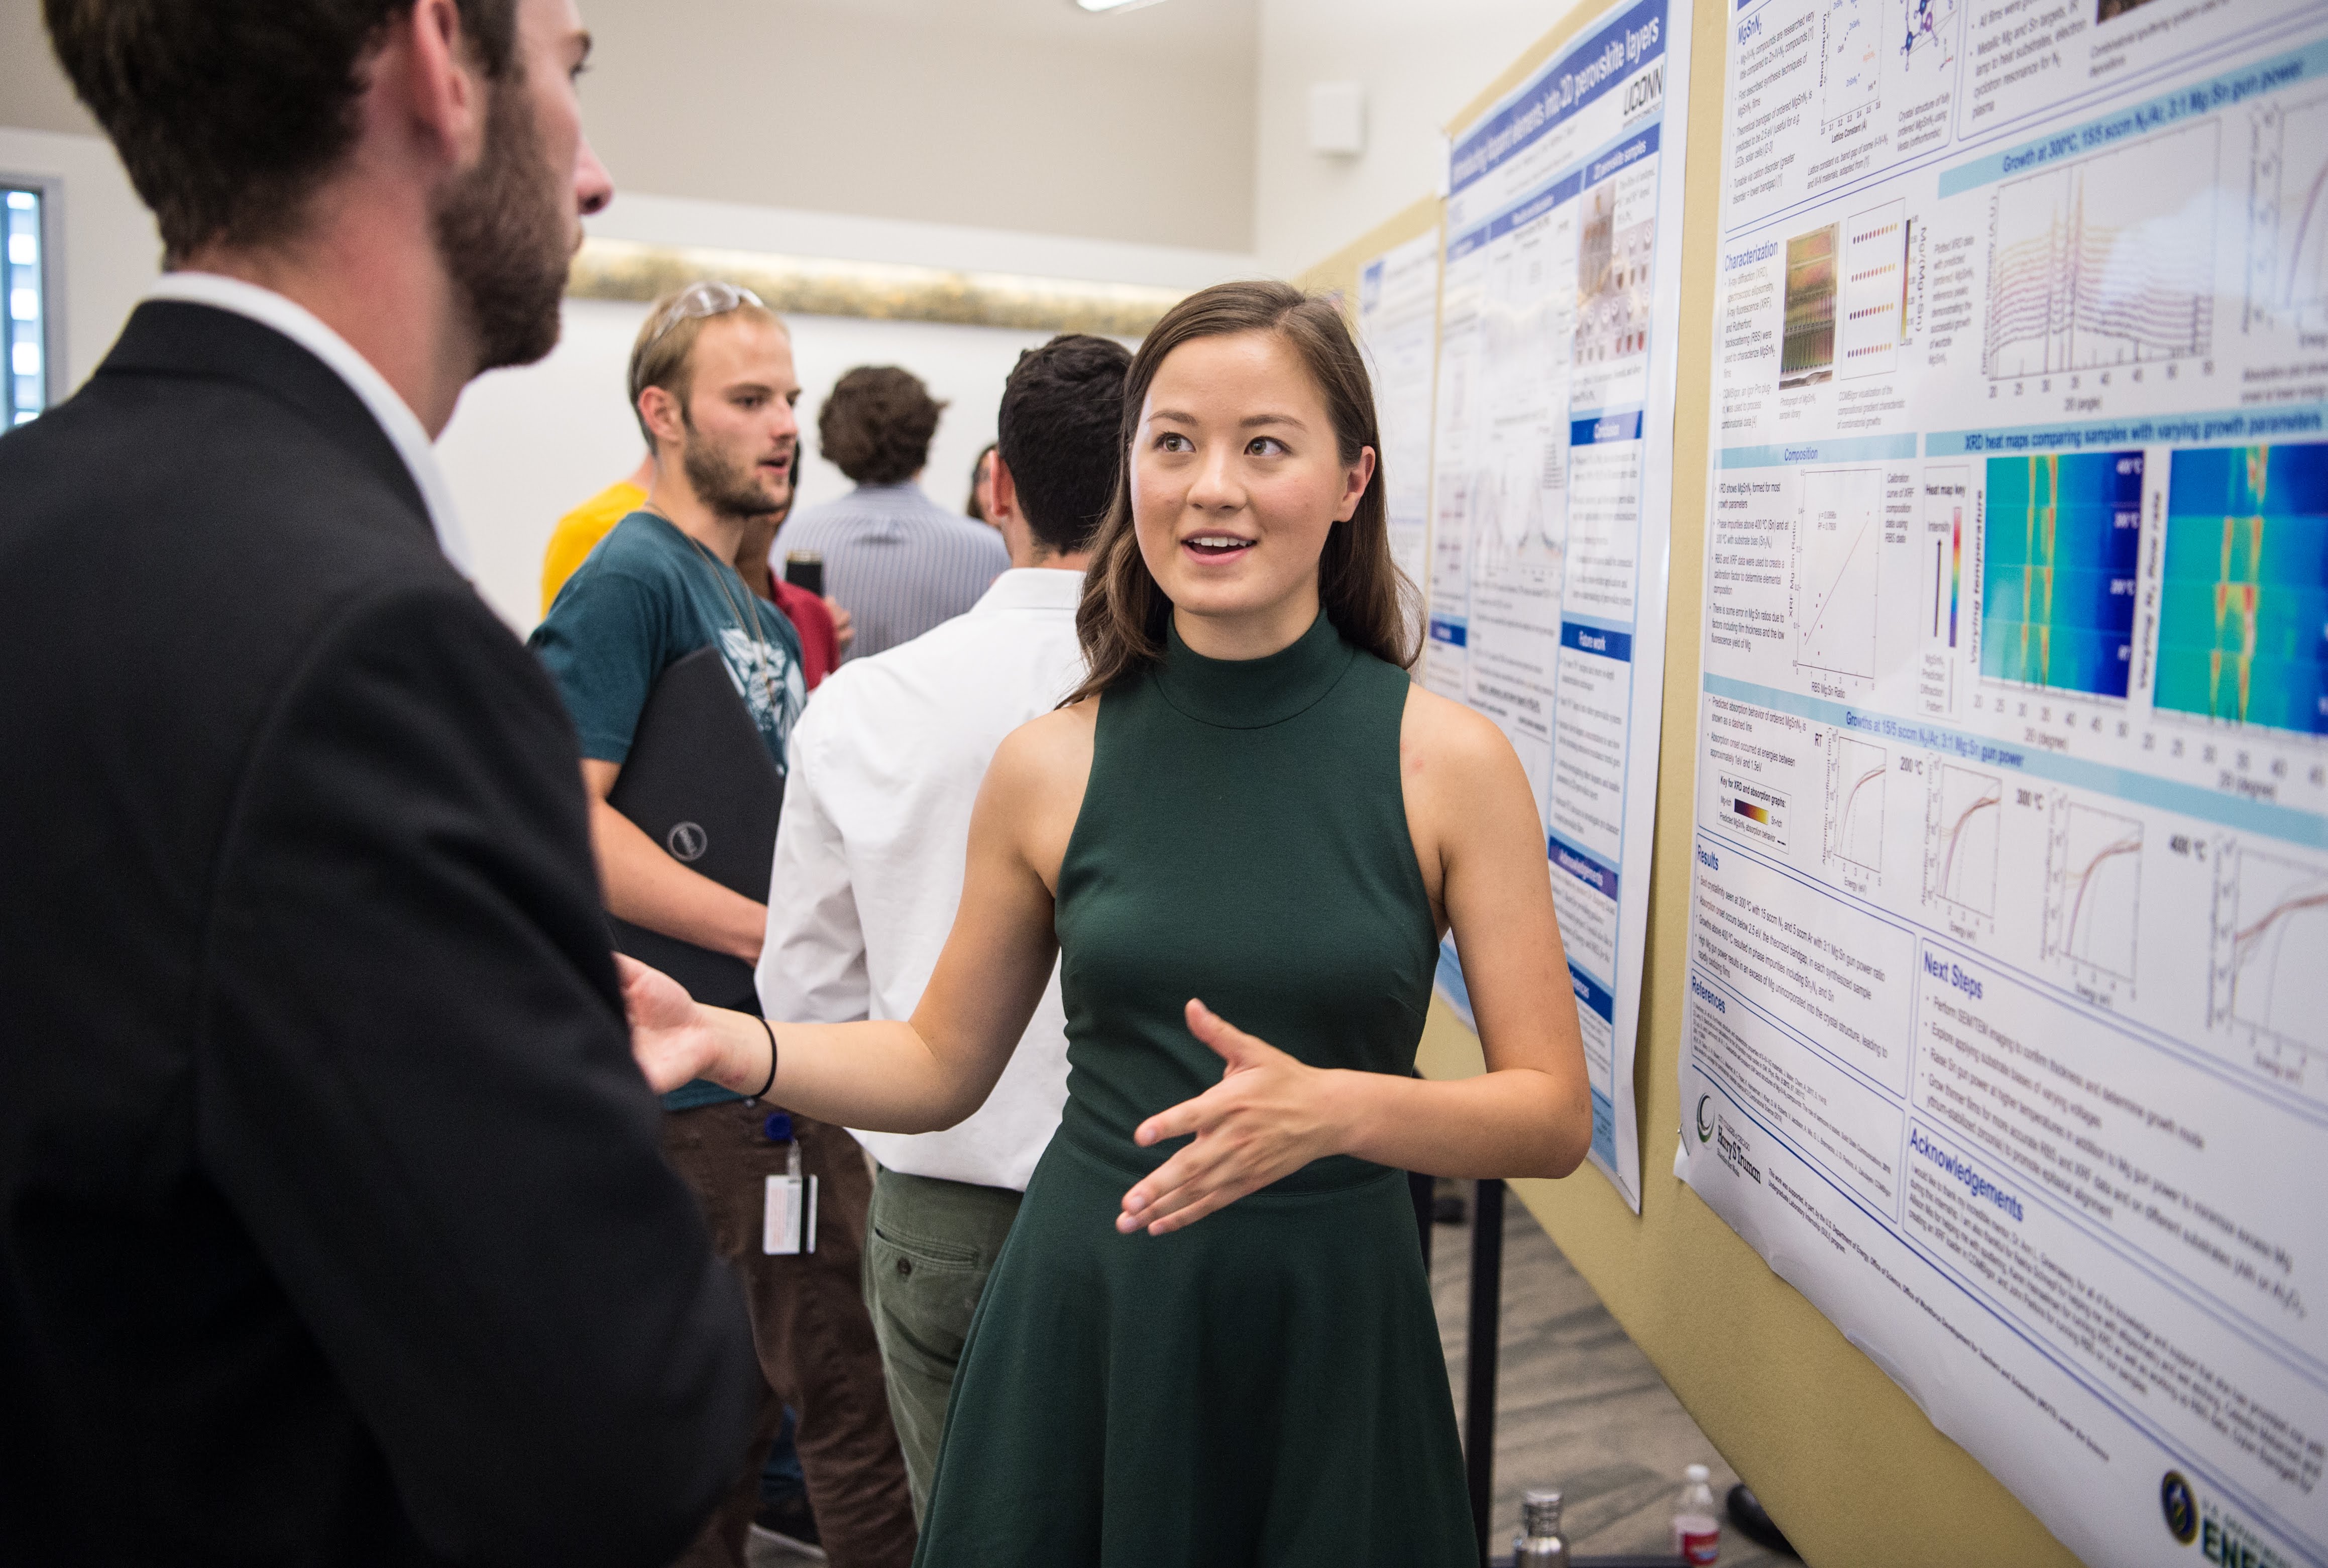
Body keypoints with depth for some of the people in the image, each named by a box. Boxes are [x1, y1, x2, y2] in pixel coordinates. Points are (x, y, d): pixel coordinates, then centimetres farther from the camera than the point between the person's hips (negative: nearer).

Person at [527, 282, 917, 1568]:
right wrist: (775, 933, -21)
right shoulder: (632, 578, -11)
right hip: (716, 1069, -8)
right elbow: (558, 816, -20)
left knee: (737, 1392, 18)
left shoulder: (756, 608, 16)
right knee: (842, 1390, 0)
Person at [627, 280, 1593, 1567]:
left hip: (1331, 1325, -1)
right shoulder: (1050, 765, -3)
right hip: (1083, 1315, 2)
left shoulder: (1450, 761, -8)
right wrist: (727, 1042, -8)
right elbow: (941, 1064, 8)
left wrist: (1334, 1109, -24)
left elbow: (1554, 1115, -7)